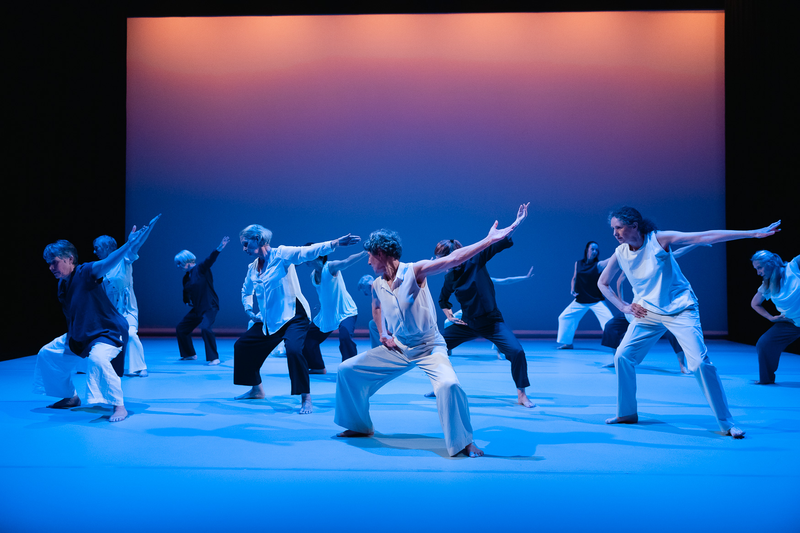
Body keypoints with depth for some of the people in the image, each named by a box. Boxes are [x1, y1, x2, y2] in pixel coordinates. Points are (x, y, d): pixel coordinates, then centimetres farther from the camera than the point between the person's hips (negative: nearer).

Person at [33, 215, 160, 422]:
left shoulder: (86, 273, -22)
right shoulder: (62, 285, 3)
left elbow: (108, 262, -40)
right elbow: (72, 316, 14)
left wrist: (130, 244, -55)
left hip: (109, 333, -10)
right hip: (80, 335, 10)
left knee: (96, 358, -38)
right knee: (47, 354, 16)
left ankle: (118, 406, -25)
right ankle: (70, 397, 31)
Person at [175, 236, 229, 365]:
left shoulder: (201, 268, -9)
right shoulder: (186, 278, 11)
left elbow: (211, 259, -27)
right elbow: (186, 293, 21)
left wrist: (219, 248, -43)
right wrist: (187, 300, 0)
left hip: (209, 307, -9)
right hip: (197, 309, 9)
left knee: (205, 328, -28)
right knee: (181, 328, 14)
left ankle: (214, 358, -17)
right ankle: (190, 354, 32)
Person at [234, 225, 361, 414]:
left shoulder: (281, 254, -12)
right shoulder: (252, 268, 10)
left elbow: (308, 251, -25)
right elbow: (246, 292, 28)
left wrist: (336, 242, -38)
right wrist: (248, 309, 10)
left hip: (293, 316, -8)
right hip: (268, 321, 8)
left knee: (293, 350, -31)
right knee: (242, 346, 13)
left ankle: (306, 399, -16)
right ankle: (256, 390, 32)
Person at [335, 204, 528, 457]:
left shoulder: (414, 271, -18)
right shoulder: (376, 285, 0)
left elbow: (453, 258, -28)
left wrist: (490, 239, -38)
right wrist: (382, 334, 11)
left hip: (429, 348, -6)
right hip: (396, 349, 6)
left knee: (449, 385, -33)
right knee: (347, 370, 3)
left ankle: (463, 442, -11)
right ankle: (360, 426, 22)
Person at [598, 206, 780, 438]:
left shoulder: (659, 240, -17)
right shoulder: (620, 254, -4)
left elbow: (705, 237, -22)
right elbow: (602, 283, 12)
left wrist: (753, 234, -25)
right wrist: (623, 306, 0)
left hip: (679, 311, -5)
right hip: (647, 313, 5)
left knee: (700, 362, -15)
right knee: (622, 356, -2)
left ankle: (726, 423, -4)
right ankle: (627, 413, 16)